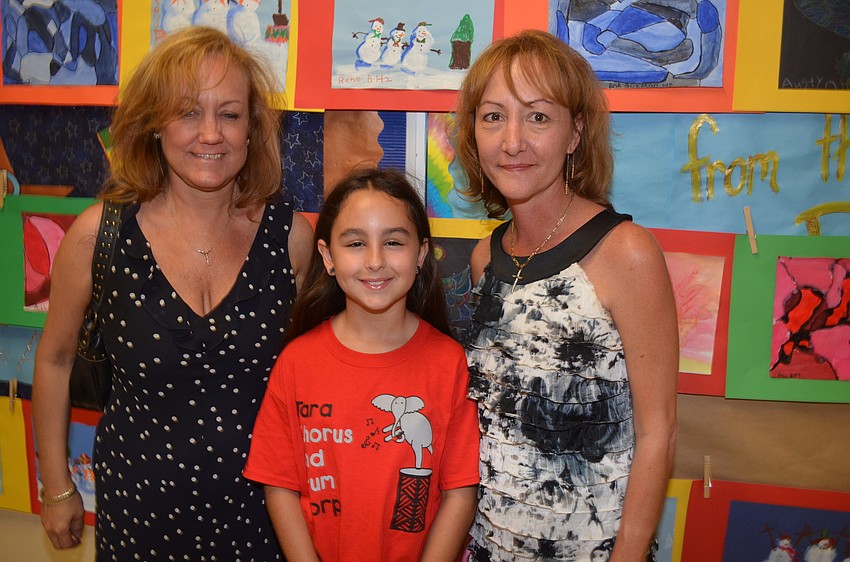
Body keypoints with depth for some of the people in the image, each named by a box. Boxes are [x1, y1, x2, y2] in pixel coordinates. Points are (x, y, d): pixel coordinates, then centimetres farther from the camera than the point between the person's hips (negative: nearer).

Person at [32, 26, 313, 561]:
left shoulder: (293, 235, -11)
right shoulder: (98, 235, -12)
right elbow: (55, 359, 2)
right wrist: (58, 488, 9)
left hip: (263, 503, 1)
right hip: (139, 502, 0)